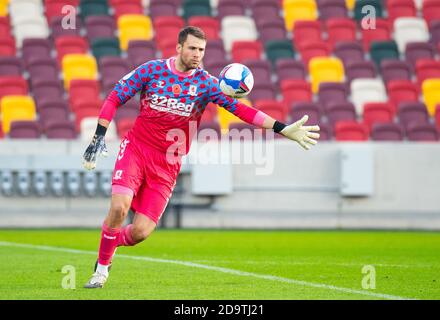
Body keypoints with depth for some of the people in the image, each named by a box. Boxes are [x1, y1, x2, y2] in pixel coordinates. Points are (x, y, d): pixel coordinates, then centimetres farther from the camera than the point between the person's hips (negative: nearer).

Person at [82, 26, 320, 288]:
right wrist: (99, 137, -6)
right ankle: (102, 267, 0)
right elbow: (115, 98, 3)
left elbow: (239, 108, -9)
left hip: (167, 165, 1)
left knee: (141, 232, -9)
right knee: (120, 207, -23)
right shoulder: (152, 70, -3)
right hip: (135, 149, -1)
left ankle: (111, 241, 26)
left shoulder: (206, 83, -2)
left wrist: (283, 129, -19)